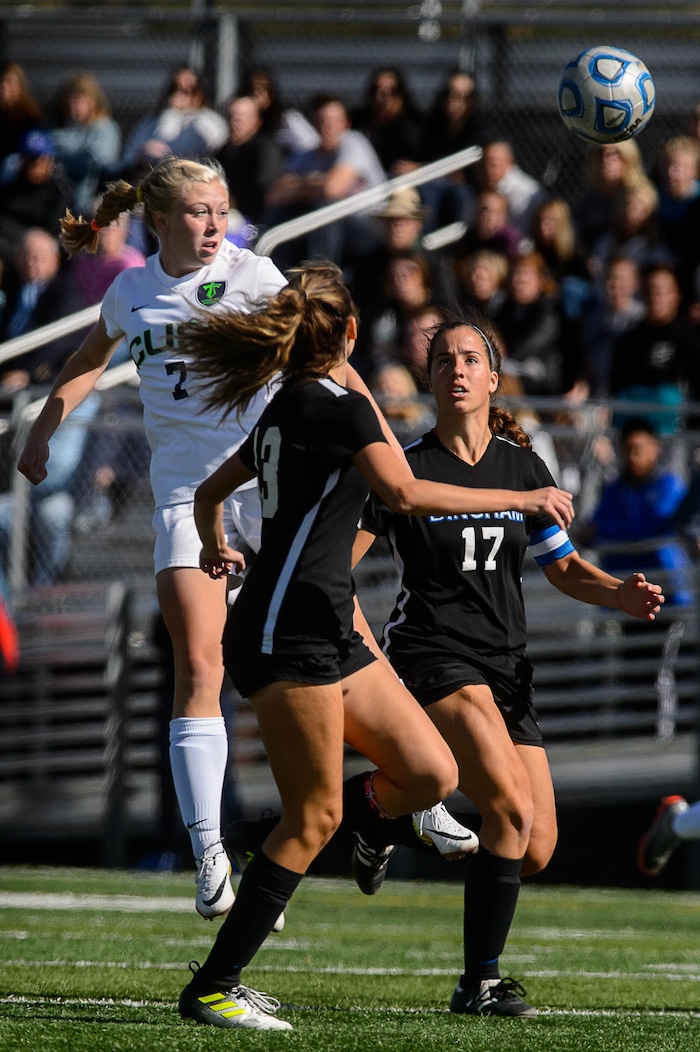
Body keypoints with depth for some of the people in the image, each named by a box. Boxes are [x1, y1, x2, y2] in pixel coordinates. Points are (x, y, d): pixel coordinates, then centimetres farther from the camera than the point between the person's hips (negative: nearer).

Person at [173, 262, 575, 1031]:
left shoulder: (290, 407, 17)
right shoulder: (340, 405, -11)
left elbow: (210, 491, 30)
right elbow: (407, 495, -23)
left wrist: (216, 547, 52)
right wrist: (523, 500, -16)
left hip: (327, 635, 9)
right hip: (289, 633, -9)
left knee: (430, 774, 4)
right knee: (317, 815, -8)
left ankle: (279, 854, 15)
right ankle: (211, 989, -5)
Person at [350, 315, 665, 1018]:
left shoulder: (522, 466, 9)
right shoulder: (404, 467, -3)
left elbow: (564, 569, 15)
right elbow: (337, 560, -3)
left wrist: (620, 594, -4)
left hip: (506, 668, 5)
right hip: (431, 655, -5)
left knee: (535, 852, 0)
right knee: (513, 810, -25)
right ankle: (479, 983, -13)